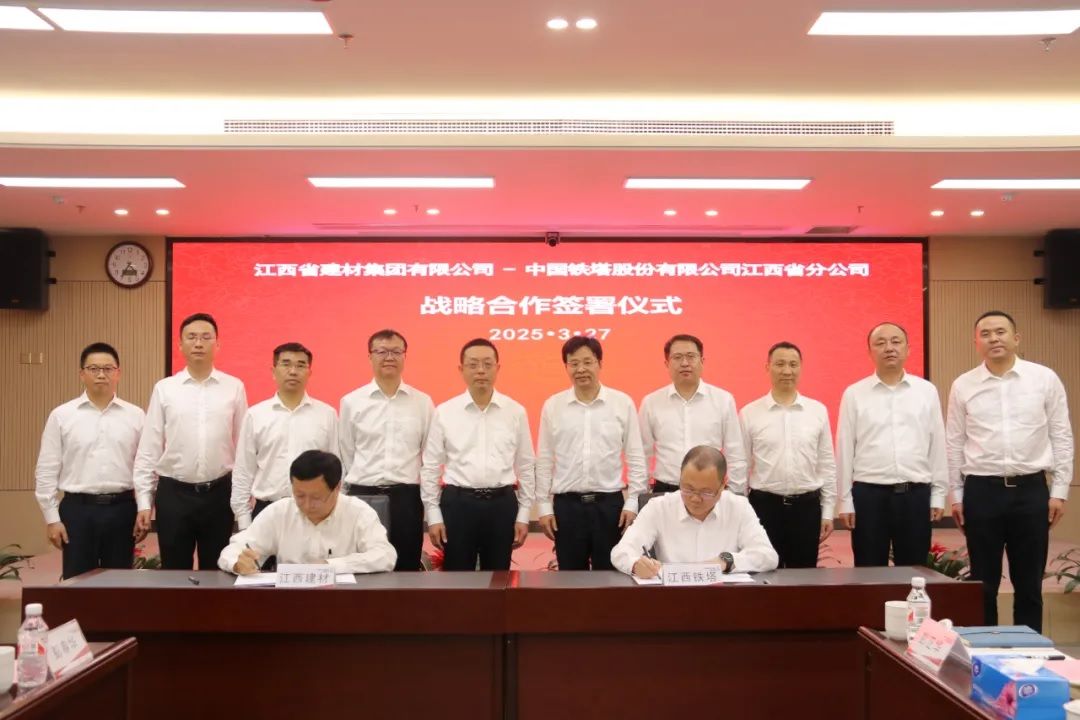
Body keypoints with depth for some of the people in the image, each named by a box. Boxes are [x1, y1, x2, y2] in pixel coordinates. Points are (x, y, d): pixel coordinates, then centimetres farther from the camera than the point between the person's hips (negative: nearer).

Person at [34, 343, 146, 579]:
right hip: (78, 509, -1)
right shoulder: (61, 416, 2)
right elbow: (47, 471, 2)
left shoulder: (136, 416, 4)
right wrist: (52, 517, -2)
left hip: (122, 509, 1)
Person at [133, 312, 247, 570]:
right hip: (174, 493, 0)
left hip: (219, 493, 0)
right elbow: (148, 449, 3)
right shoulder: (164, 389, 1)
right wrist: (144, 501, -1)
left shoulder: (234, 387, 0)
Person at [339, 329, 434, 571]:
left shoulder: (423, 403, 4)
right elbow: (345, 456, 8)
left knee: (406, 569, 6)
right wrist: (354, 491, 9)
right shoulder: (351, 402, 3)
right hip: (363, 496, 0)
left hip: (407, 498, 0)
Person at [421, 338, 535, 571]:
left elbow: (526, 467, 7)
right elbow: (430, 468, 3)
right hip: (458, 503, -1)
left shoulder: (516, 412, 3)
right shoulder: (444, 412, 0)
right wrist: (433, 515, -1)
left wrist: (523, 515, 4)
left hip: (502, 504, 1)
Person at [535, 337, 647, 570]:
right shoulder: (552, 406, 2)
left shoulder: (622, 403, -1)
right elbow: (544, 460, 6)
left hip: (609, 503, -1)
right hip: (567, 504, 1)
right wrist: (544, 505, 3)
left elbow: (635, 457, 2)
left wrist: (632, 502, -2)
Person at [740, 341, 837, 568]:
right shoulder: (749, 414, -1)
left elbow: (827, 464, 7)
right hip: (765, 504, -1)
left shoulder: (818, 411, 4)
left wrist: (827, 512, 5)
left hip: (807, 505, 2)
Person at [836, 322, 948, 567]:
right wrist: (845, 500, 1)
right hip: (868, 494, -1)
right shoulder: (854, 394, 2)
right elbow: (845, 449, 3)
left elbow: (937, 445, 7)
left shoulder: (927, 391, 6)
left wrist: (938, 494, 5)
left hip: (916, 494, 1)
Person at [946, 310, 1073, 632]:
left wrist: (1059, 490, 0)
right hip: (981, 491, 0)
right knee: (984, 582, 8)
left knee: (1029, 582, 9)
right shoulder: (963, 386, 3)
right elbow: (955, 443, 6)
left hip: (1031, 489, 0)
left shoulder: (1045, 379, 1)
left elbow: (1061, 437, 3)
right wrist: (956, 495, 5)